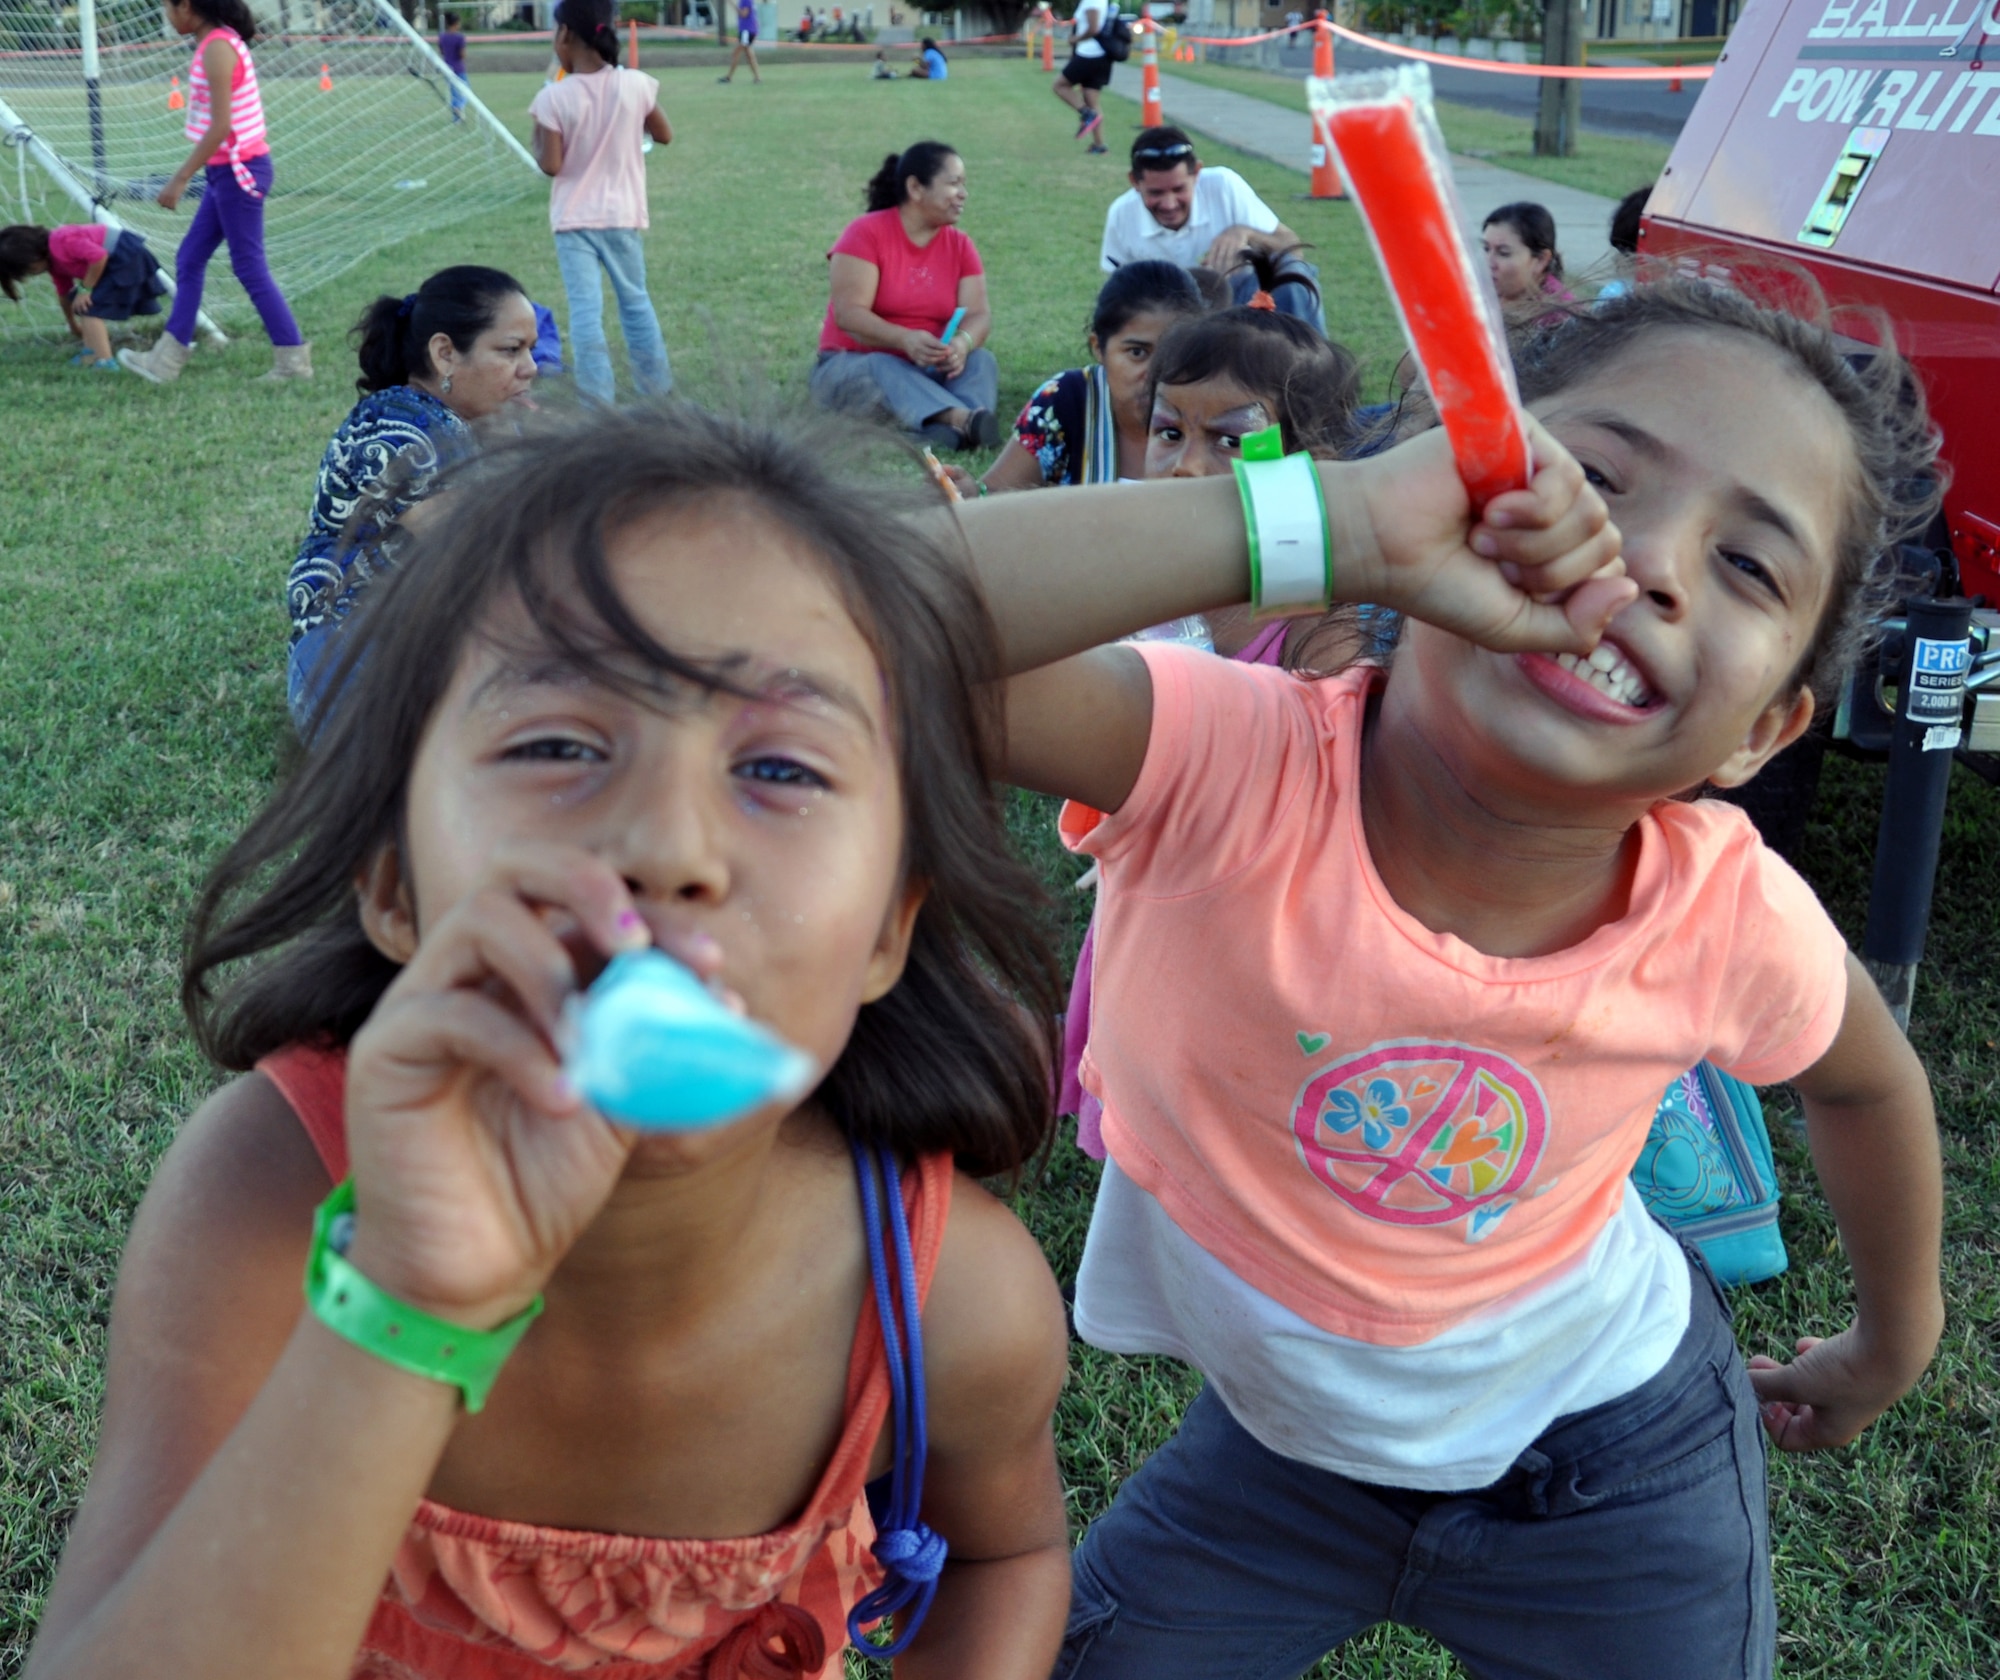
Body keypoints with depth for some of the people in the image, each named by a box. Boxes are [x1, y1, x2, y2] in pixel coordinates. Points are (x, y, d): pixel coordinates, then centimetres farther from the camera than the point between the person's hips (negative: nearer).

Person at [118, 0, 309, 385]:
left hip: (238, 169, -10)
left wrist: (180, 179, -19)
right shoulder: (220, 41, 11)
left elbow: (221, 126, -21)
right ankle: (166, 360, 16)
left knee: (250, 267, -3)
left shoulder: (216, 48, -17)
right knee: (189, 259, 12)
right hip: (226, 169, 10)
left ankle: (294, 360, 5)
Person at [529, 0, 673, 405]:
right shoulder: (635, 85, -7)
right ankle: (657, 389, 26)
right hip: (623, 215, 3)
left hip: (574, 219, -3)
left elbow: (551, 165, -13)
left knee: (585, 309, 0)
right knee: (635, 300, 18)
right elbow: (664, 136, 6)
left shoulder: (554, 97, -14)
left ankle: (599, 399, -4)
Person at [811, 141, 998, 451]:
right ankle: (964, 419, -62)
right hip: (853, 366, -4)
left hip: (928, 371, 4)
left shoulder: (960, 246, 5)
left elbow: (978, 314, -7)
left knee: (981, 359, -23)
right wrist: (905, 339, -36)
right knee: (883, 369, -36)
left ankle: (946, 432, -55)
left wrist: (962, 343, -32)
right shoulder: (866, 233, -9)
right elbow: (848, 313, -19)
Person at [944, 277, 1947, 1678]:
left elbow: (1871, 1081, 0)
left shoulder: (1740, 925, -26)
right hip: (1285, 1442, 0)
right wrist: (1333, 524, -58)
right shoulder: (1231, 764, -34)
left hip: (1605, 1469, 1)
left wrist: (1894, 1345, 16)